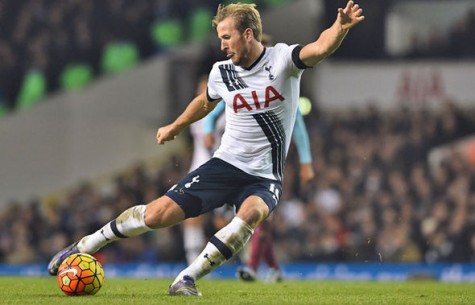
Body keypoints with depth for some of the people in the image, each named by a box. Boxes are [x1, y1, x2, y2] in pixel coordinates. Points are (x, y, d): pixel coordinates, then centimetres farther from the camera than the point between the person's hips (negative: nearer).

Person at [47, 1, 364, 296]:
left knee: (251, 213, -37)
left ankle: (187, 279, -30)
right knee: (158, 214, -8)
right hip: (225, 164, 3)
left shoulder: (282, 59, -10)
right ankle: (83, 246, 11)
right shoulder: (221, 72, 2)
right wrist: (175, 126, 38)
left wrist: (340, 28, -51)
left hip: (265, 178, -2)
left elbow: (320, 48, -30)